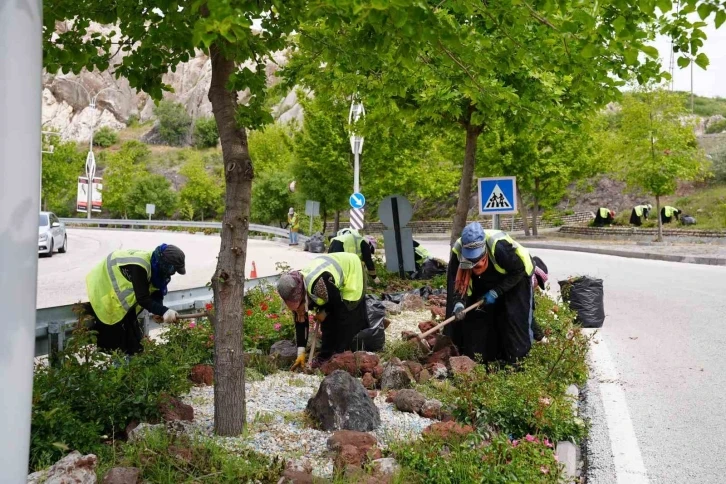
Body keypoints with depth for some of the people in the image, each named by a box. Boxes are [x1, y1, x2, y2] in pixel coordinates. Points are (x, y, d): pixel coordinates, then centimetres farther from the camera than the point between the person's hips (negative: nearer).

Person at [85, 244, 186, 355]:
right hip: (103, 291, -9)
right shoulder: (139, 267, -39)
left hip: (122, 291, 9)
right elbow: (143, 299, -39)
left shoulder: (155, 266, -11)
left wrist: (159, 312, -23)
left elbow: (157, 292, -6)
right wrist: (163, 311, -46)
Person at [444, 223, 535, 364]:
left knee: (515, 316, -12)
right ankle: (478, 355, 11)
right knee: (476, 315, -2)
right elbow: (458, 281, -21)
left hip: (517, 278, -4)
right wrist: (459, 304, -39)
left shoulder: (499, 246, -42)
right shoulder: (458, 250, -28)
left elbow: (519, 271, -27)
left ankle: (517, 357, 1)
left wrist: (496, 292, -27)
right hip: (487, 281, 5)